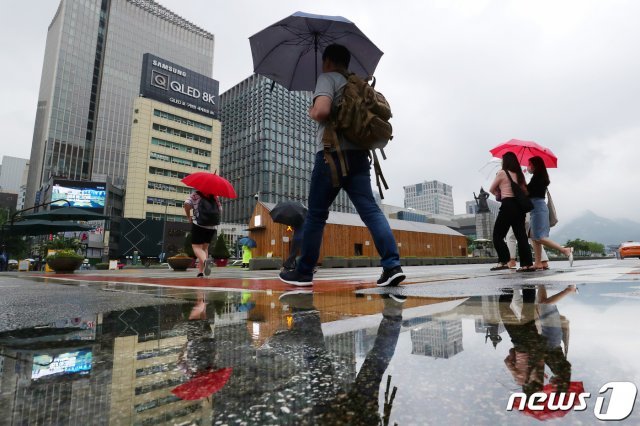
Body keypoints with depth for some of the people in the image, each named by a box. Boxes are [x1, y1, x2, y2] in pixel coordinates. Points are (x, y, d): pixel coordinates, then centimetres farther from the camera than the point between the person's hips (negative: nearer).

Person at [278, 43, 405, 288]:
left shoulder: (327, 78, 3)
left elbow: (322, 111, -15)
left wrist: (311, 112, 5)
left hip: (333, 153, -6)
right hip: (358, 154, 7)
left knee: (316, 214, 1)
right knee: (370, 210, -3)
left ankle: (304, 272, 10)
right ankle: (393, 265, -15)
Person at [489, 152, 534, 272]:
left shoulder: (502, 173, -4)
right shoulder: (519, 174, 13)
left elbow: (491, 190, 5)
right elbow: (525, 191, 14)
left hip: (508, 206, -6)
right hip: (519, 206, 7)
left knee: (498, 235, 0)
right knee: (521, 235, 6)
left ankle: (503, 261, -8)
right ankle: (528, 263, 5)